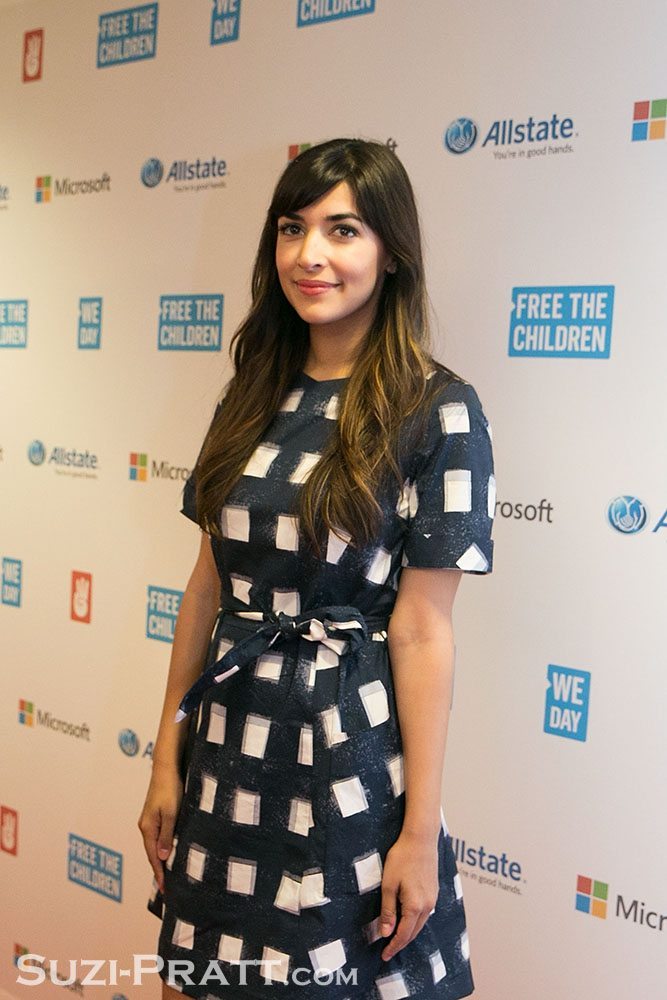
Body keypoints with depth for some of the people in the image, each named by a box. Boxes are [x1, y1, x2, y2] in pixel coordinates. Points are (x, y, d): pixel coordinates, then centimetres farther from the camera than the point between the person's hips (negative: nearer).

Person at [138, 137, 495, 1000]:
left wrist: (422, 832, -12)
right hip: (228, 743, 5)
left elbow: (422, 629, -14)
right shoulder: (253, 395, 5)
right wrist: (167, 761, 7)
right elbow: (208, 584, 6)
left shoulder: (437, 411, -12)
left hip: (351, 755, -5)